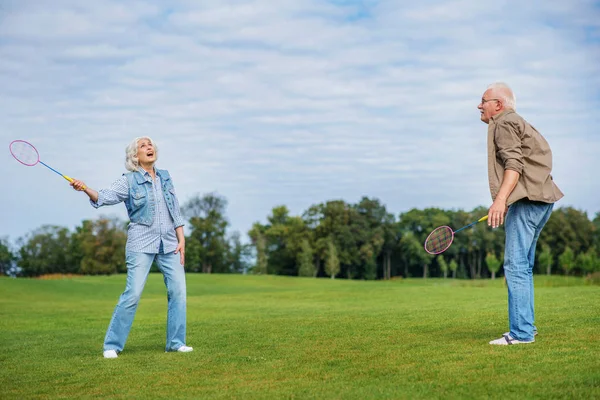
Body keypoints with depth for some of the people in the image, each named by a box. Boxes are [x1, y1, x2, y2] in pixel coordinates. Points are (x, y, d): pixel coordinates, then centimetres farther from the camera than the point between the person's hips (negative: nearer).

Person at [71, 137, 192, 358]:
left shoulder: (165, 177, 13)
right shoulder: (129, 181, -1)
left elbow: (176, 211, 14)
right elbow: (105, 197, -16)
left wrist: (181, 240, 7)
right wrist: (85, 188, -35)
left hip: (169, 244, 5)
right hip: (141, 244, -5)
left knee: (178, 291, 2)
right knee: (132, 294, -10)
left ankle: (176, 342, 15)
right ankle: (112, 345, -1)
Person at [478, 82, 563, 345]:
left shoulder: (504, 124, -5)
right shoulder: (517, 123, 25)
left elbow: (514, 164, -18)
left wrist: (500, 199, -30)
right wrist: (507, 204, 31)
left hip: (527, 201, -11)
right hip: (541, 199, 11)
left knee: (516, 267, -12)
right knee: (523, 267, 14)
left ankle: (521, 333, -15)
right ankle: (525, 327, 18)